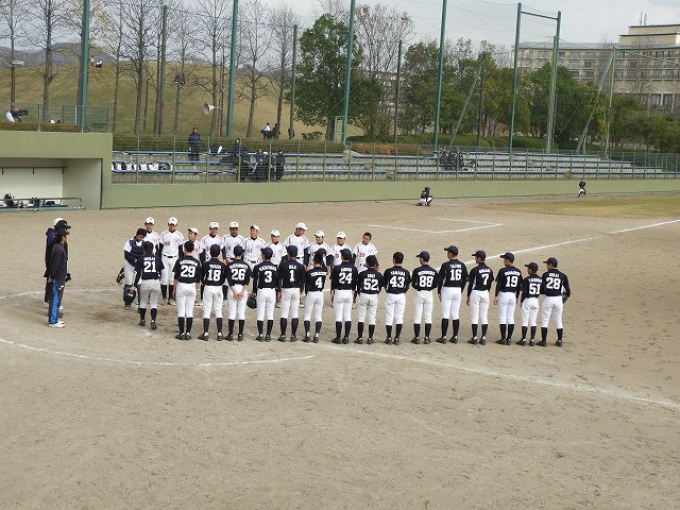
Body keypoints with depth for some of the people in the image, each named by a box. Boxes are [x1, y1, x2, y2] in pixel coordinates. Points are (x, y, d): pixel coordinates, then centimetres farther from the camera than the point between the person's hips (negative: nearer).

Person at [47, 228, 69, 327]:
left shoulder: (56, 246, 7)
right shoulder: (60, 250, -23)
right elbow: (55, 264, -21)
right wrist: (51, 277, -14)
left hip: (58, 278, 10)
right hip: (58, 279, -10)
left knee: (54, 299, 17)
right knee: (56, 300, -2)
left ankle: (52, 318, 26)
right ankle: (53, 321, 5)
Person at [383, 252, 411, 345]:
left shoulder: (388, 271, -10)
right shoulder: (406, 272, -3)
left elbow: (384, 283, 0)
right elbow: (407, 286, 2)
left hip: (390, 295, -2)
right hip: (401, 296, 2)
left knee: (389, 317, 6)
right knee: (399, 318, 8)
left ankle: (389, 338, 8)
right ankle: (397, 338, 8)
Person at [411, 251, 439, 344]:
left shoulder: (417, 270, -11)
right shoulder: (434, 272, -1)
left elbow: (413, 284, -12)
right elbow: (436, 285, -1)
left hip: (419, 294, -3)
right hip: (429, 294, 3)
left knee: (417, 317, 4)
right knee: (428, 317, 9)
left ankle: (417, 338, 5)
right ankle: (427, 338, 10)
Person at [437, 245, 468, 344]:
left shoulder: (445, 265, -11)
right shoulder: (462, 265, 3)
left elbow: (441, 279, -9)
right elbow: (465, 279, 8)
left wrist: (439, 292, 0)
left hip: (447, 289, -5)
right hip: (458, 290, 5)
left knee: (445, 315, -1)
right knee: (456, 315, 10)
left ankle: (444, 337, 0)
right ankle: (455, 337, 11)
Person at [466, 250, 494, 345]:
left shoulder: (475, 270, -13)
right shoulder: (489, 270, 4)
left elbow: (471, 284, -10)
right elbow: (490, 283, 10)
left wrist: (468, 297, -3)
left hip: (475, 293, -5)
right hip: (485, 293, 5)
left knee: (474, 317, 0)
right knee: (484, 317, 8)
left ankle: (474, 338, 0)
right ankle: (483, 338, 8)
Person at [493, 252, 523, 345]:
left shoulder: (503, 271, -12)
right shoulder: (518, 272, 5)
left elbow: (499, 284, -14)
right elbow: (519, 286, 9)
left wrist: (495, 296, -9)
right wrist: (516, 297, 17)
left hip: (503, 295, -5)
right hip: (513, 295, 5)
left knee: (502, 318, 0)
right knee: (510, 318, 10)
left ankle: (503, 339, -1)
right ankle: (509, 339, 10)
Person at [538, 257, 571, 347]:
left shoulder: (545, 275, -7)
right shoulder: (562, 275, -1)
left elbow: (542, 289, -12)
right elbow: (567, 288, 1)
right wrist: (567, 295, 21)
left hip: (548, 299, -3)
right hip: (558, 299, 3)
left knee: (544, 321, 7)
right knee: (558, 321, 13)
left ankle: (544, 341, 6)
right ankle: (559, 341, 17)